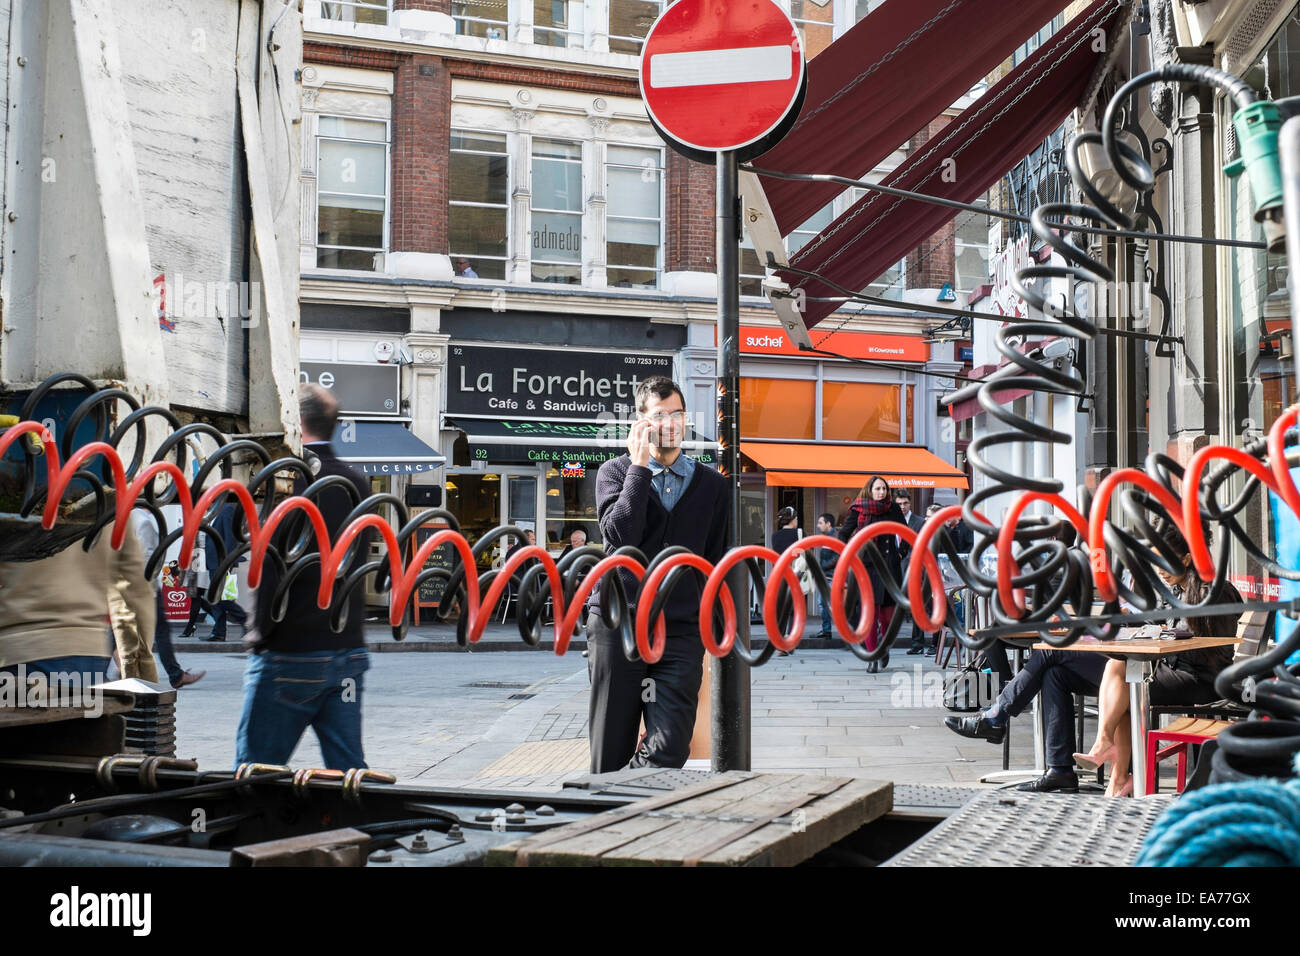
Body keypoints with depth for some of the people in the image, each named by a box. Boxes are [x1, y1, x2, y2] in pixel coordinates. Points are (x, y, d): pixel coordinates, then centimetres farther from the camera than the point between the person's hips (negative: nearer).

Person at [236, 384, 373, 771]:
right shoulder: (358, 483, 9)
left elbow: (270, 564, -14)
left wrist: (261, 633, -5)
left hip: (290, 653, -6)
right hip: (349, 652, 7)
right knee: (350, 769, 9)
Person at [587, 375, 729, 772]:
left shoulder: (712, 485, 14)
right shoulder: (616, 471, 8)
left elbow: (716, 560, 14)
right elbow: (620, 535, -10)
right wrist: (640, 465, -6)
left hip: (680, 631, 1)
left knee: (671, 750, -11)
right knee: (611, 750, 2)